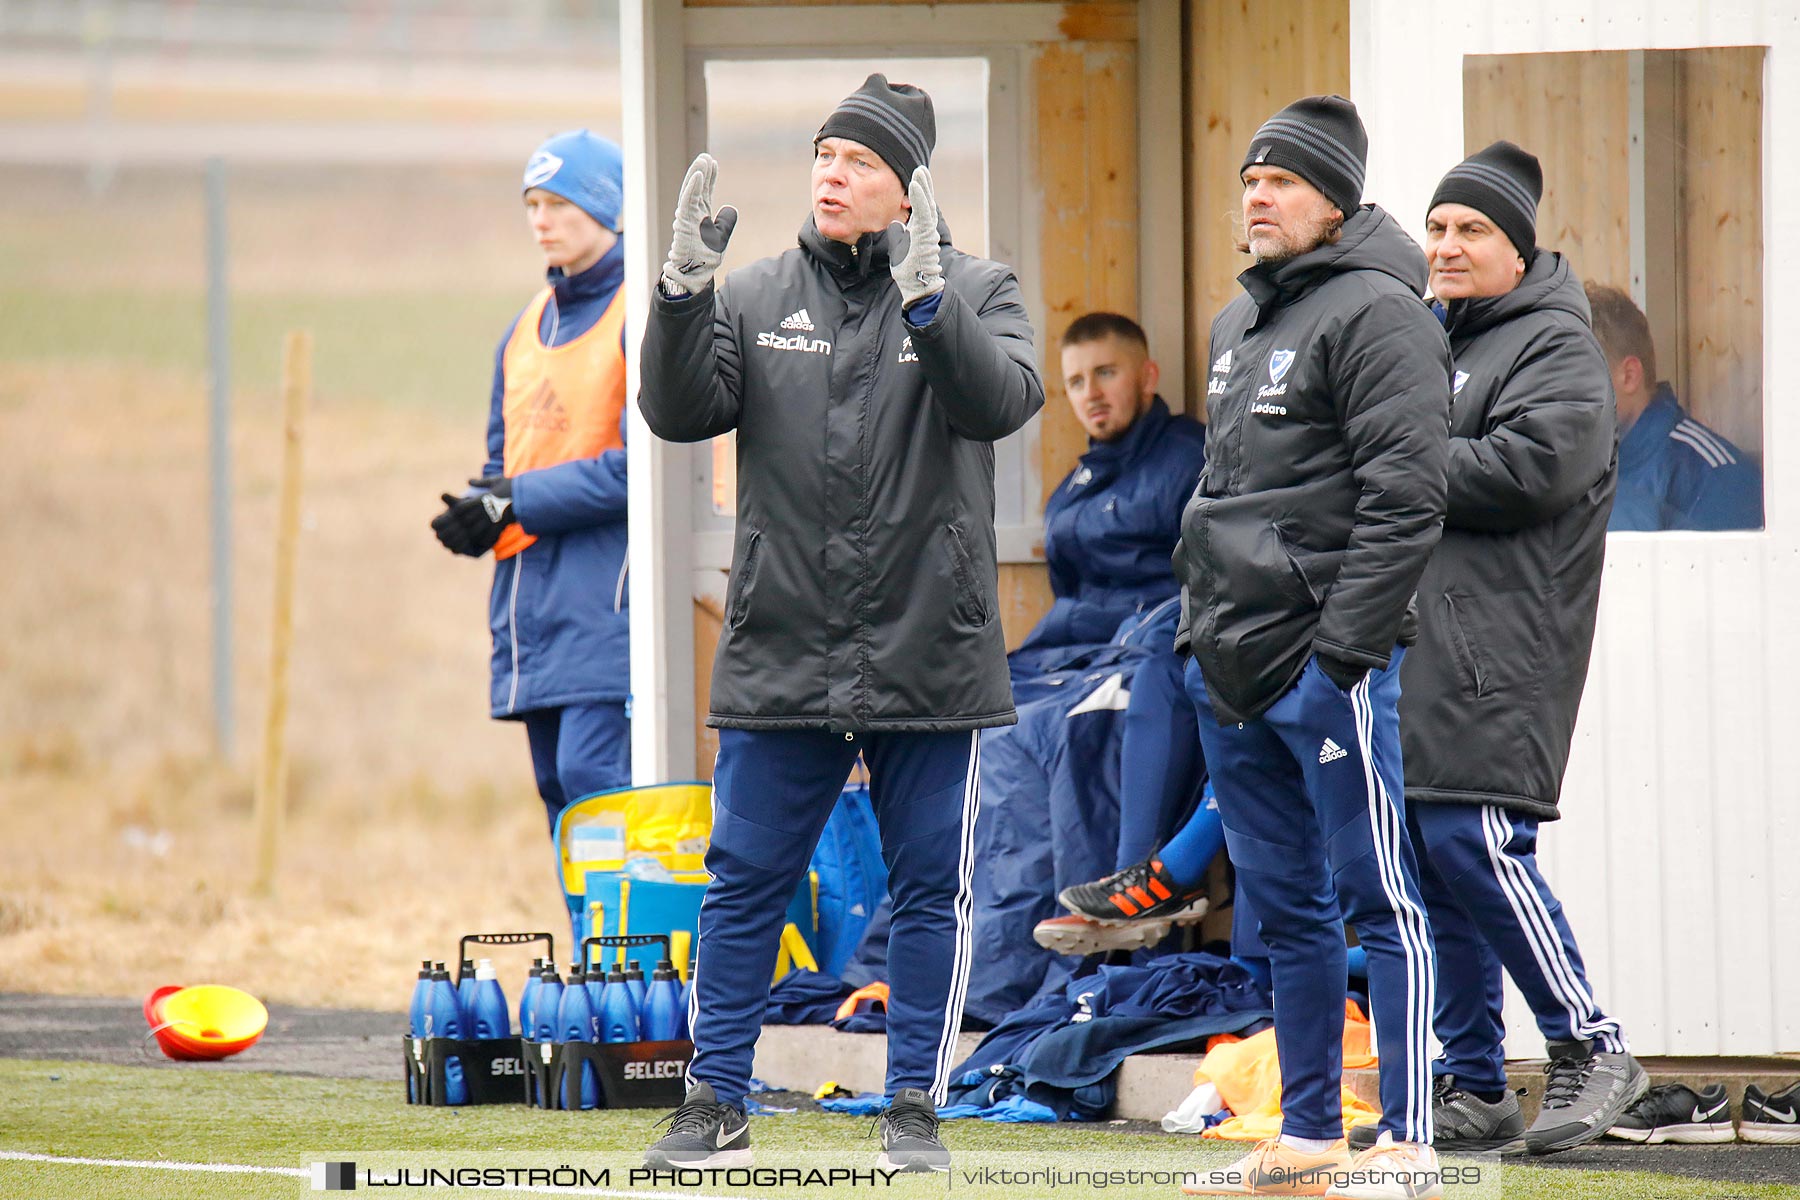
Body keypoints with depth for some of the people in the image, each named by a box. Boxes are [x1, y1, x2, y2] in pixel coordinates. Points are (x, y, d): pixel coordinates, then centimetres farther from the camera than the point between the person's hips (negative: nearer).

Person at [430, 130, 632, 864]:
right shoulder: (528, 327, 19)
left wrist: (520, 501, -13)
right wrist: (477, 514, -1)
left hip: (605, 593, -8)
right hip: (532, 594, 8)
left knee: (591, 774, -17)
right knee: (557, 788, 7)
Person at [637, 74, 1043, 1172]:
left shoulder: (976, 292, 2)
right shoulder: (757, 298, 8)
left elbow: (1000, 400, -16)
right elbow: (681, 411, -3)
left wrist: (926, 300, -31)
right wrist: (685, 294, -17)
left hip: (929, 656, -2)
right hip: (781, 656, 2)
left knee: (932, 888, 4)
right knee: (746, 883, 3)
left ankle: (916, 1107, 12)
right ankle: (718, 1101, 11)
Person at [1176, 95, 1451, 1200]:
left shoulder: (1377, 314, -10)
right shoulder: (1239, 324, 18)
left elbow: (1406, 496, -16)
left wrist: (1346, 640, -20)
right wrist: (1200, 626, 18)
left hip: (1329, 663, -9)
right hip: (1232, 670, 9)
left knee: (1381, 901, -7)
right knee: (1285, 908, 12)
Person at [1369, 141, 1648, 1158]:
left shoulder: (1556, 346, -4)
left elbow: (1526, 466, -19)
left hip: (1495, 652, -9)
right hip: (1409, 648, 9)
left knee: (1474, 846, -16)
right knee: (1425, 860, 6)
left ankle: (1591, 1047, -6)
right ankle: (1473, 1091, 11)